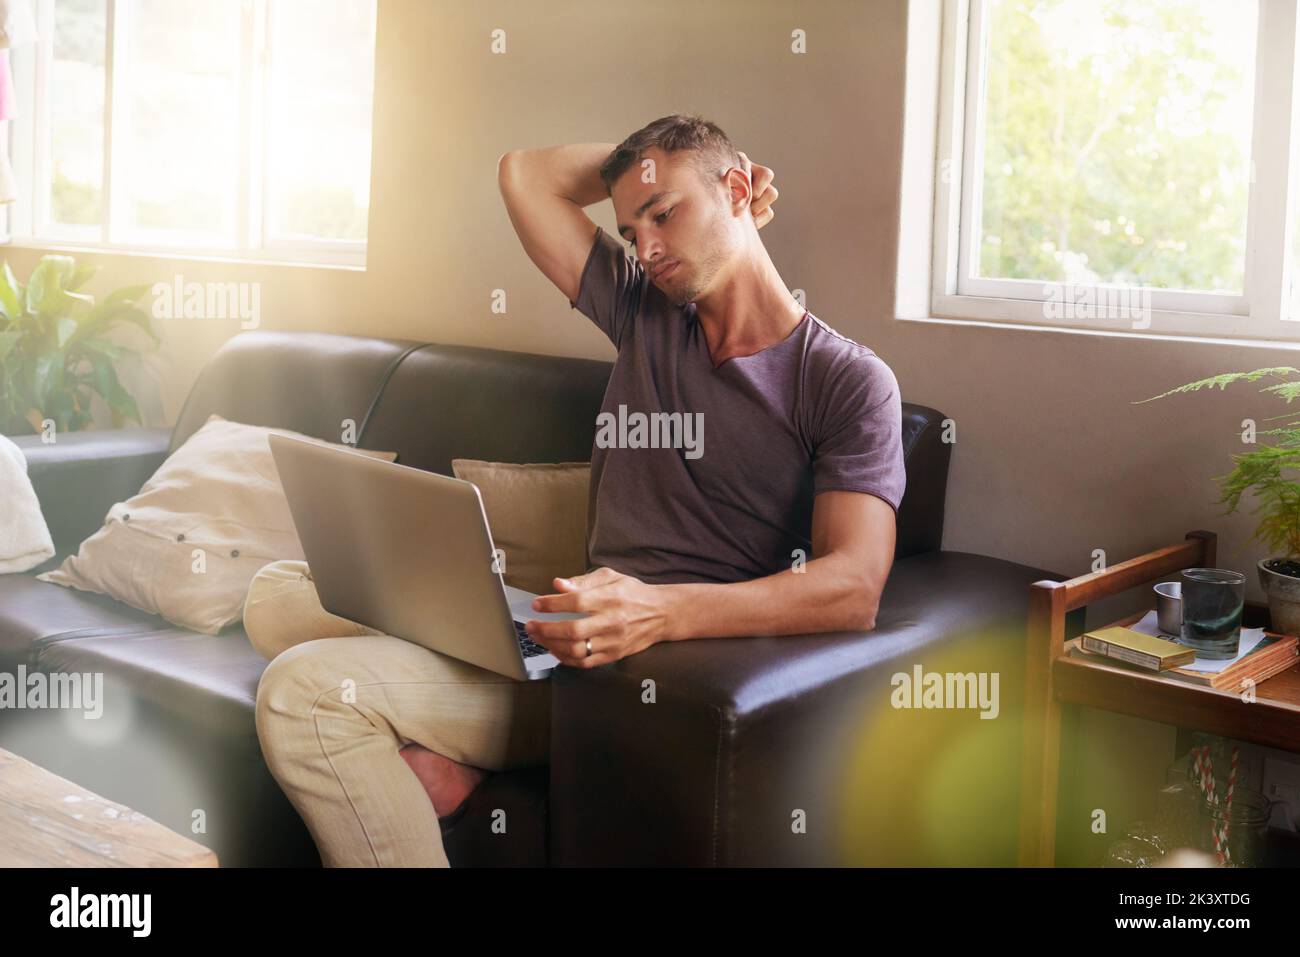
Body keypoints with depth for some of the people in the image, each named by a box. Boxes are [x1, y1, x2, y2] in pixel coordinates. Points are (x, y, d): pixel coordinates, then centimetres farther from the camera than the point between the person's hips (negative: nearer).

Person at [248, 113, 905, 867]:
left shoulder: (849, 380, -5)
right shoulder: (645, 315, 15)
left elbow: (854, 588, -19)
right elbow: (526, 173, 19)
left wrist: (659, 609, -32)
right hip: (582, 630, 8)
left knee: (305, 689, -21)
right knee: (279, 592, 3)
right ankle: (433, 753, -14)